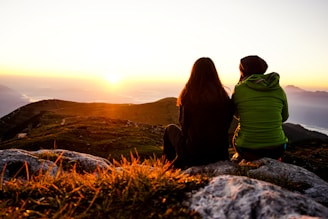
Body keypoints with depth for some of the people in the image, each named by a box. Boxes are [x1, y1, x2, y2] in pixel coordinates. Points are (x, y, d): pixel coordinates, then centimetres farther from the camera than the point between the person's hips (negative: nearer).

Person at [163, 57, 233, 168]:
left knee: (170, 129, 22)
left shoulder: (188, 95, -11)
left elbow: (184, 124, 0)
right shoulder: (224, 97, -5)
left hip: (193, 154, -3)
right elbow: (226, 125, 4)